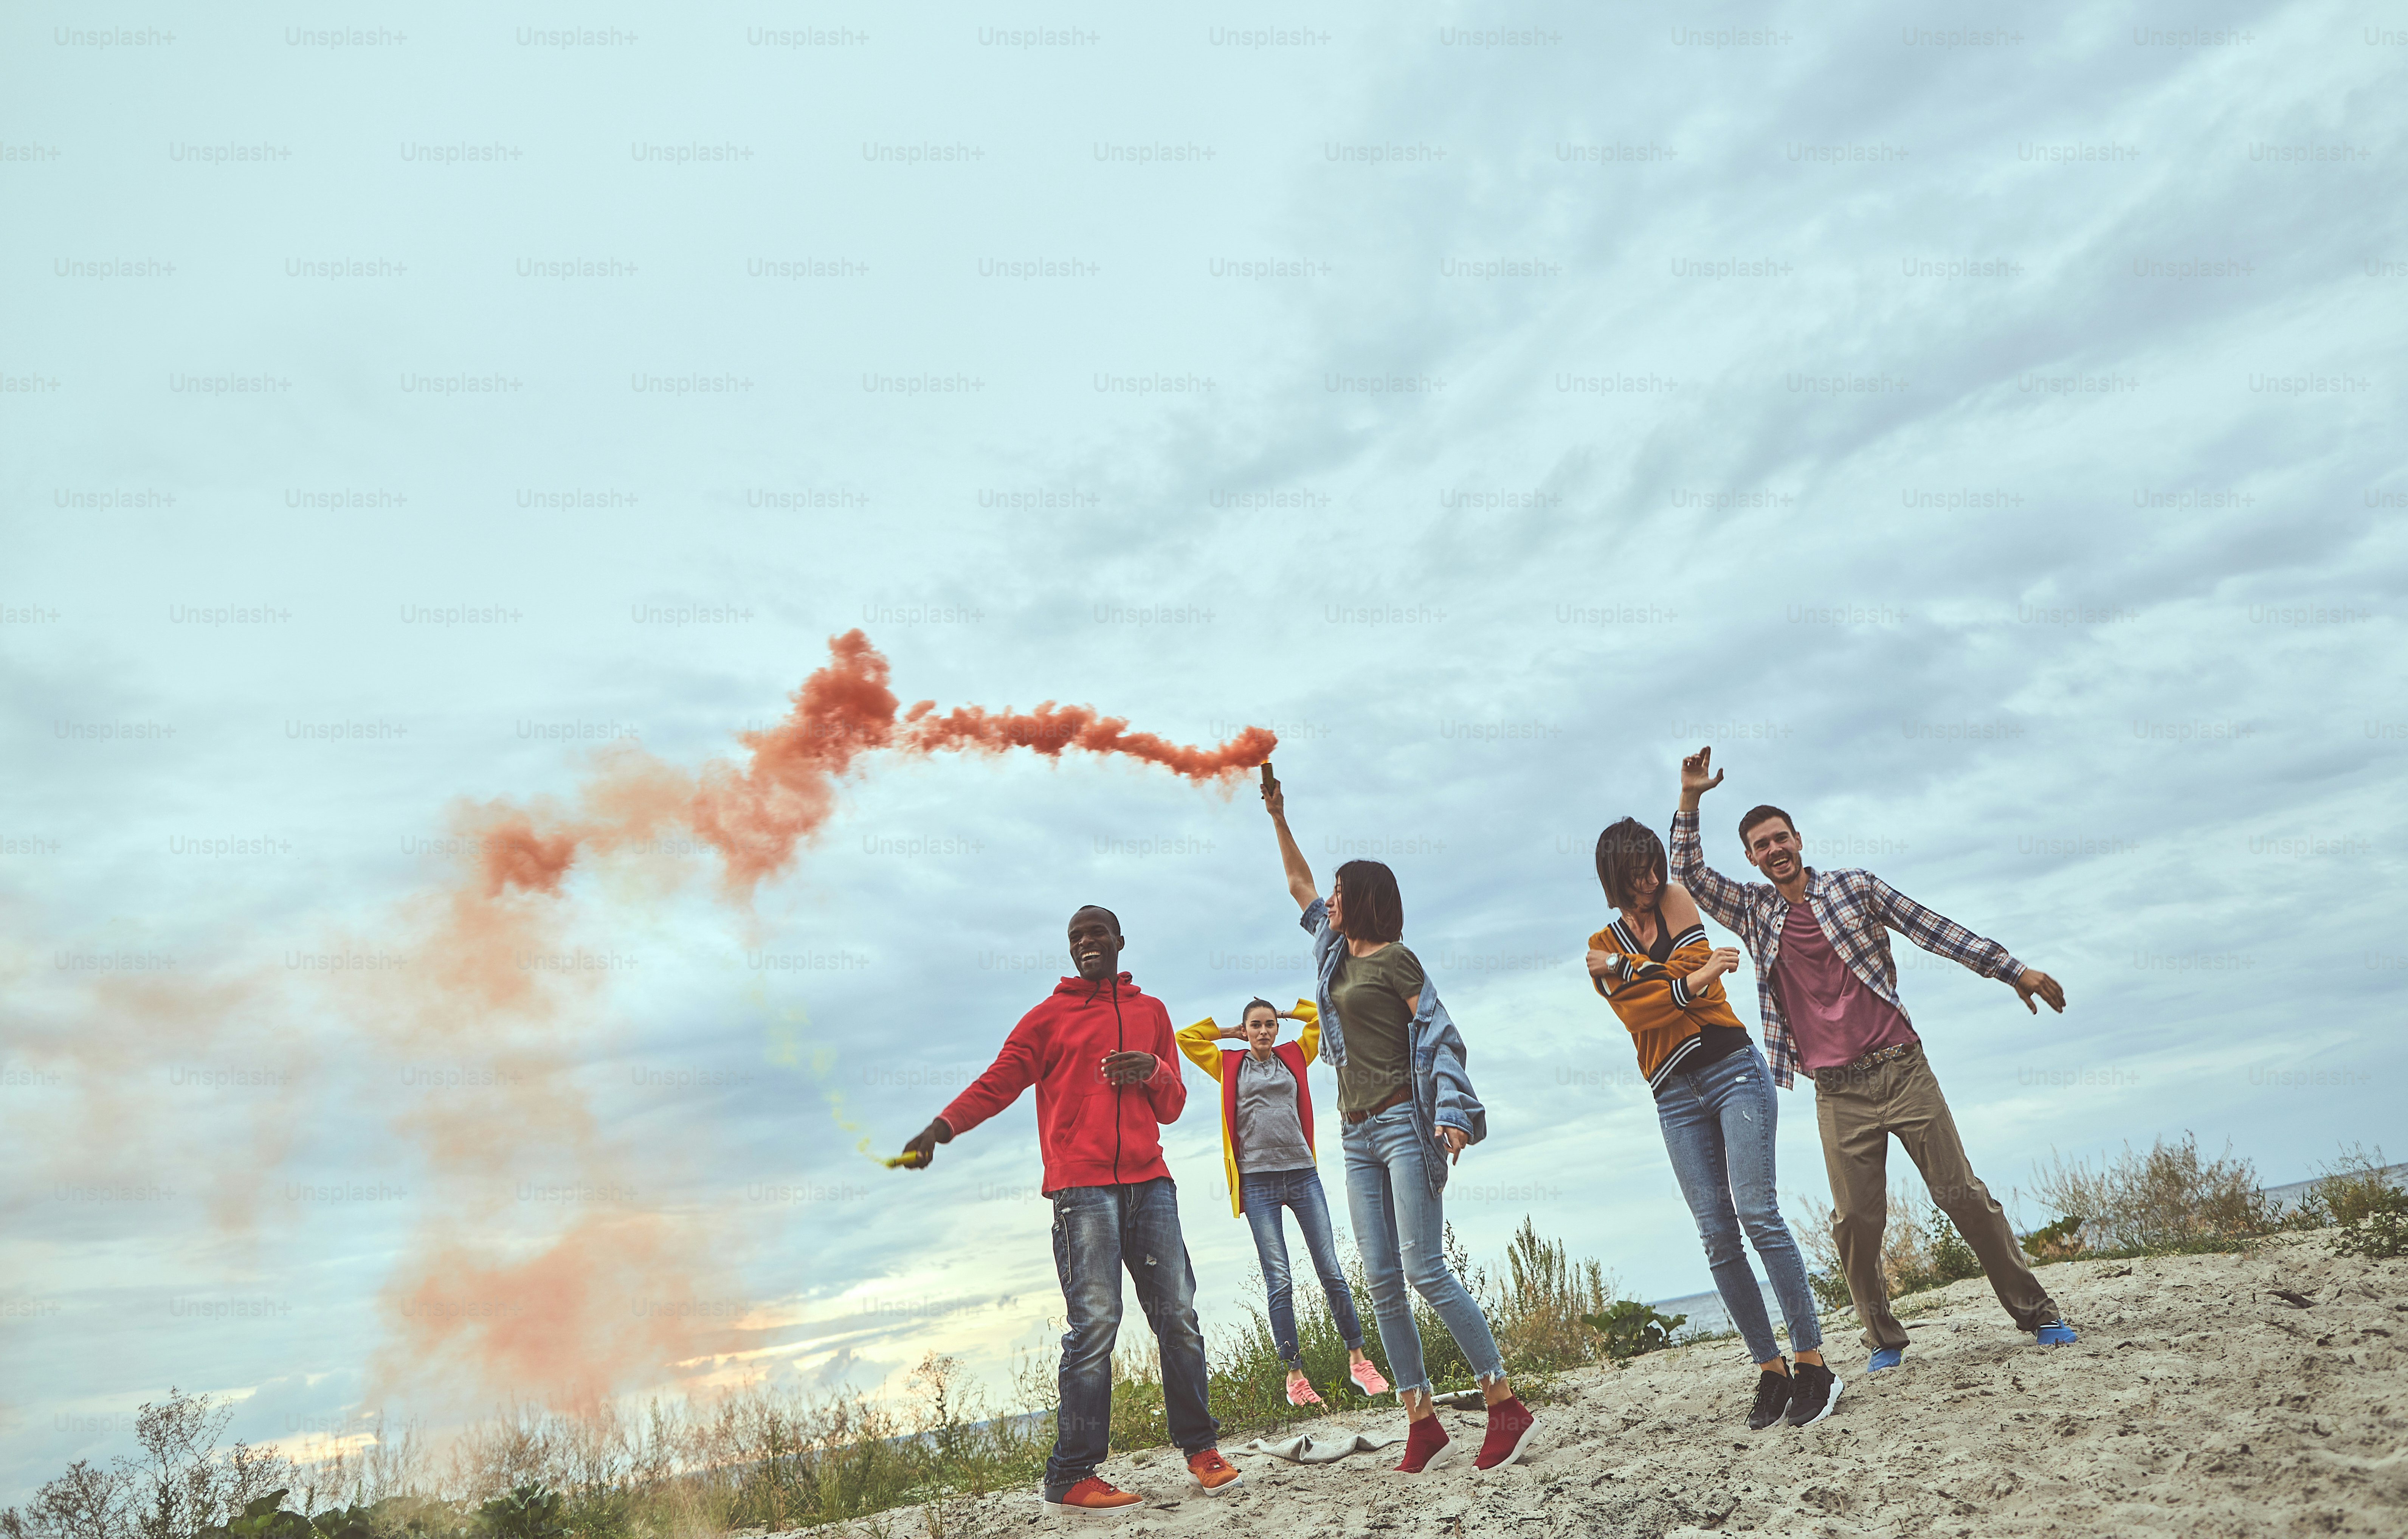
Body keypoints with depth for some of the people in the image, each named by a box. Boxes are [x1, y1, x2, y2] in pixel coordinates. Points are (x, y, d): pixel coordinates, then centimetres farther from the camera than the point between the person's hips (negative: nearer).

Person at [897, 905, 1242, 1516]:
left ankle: (1200, 1448, 17)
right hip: (1083, 1189, -4)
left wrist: (1154, 1071, -2)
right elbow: (997, 1083, 0)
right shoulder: (1049, 1017, 9)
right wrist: (939, 1129, -16)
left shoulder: (1150, 1011, 19)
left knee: (1179, 1316, 3)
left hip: (1149, 1183, 4)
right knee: (1095, 1326, -9)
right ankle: (1070, 1478, -3)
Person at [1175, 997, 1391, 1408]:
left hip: (1301, 1172, 2)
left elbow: (1322, 1017, 19)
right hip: (1258, 1179, -2)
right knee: (1279, 1283, -4)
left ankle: (1357, 1360, 11)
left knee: (1331, 1272, 1)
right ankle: (1295, 1375, 0)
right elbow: (1185, 1038, 7)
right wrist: (1229, 1031, 14)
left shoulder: (1293, 1056, 14)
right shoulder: (1229, 1065, 11)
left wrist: (1284, 1013, 21)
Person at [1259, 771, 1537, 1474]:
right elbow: (1298, 885, 30)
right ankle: (1423, 1423, 5)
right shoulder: (1337, 952, 17)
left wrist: (1452, 1113, -23)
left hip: (1402, 1122, -8)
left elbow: (1440, 1032, -11)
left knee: (1425, 1270, -13)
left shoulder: (1393, 958, -4)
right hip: (1357, 1134, 8)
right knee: (1382, 1281, 2)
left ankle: (1507, 1407, -5)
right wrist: (1278, 817, 29)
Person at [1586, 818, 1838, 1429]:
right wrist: (1695, 978, -18)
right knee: (1716, 1236, -2)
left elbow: (1692, 963, -8)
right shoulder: (1601, 948, 10)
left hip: (1733, 1069, -2)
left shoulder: (1678, 898, 8)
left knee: (1757, 1212, -13)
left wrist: (1624, 965, -7)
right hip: (1676, 1096, 3)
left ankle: (1812, 1363, -7)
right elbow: (1636, 1010, -7)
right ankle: (1771, 1370, 6)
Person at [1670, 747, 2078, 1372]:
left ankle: (2037, 1312, 15)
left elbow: (1935, 931, 5)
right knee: (1855, 1221, -1)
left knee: (1964, 1195, 2)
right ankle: (1884, 1340, 15)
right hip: (1837, 1093, 1)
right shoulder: (1753, 912, 8)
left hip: (1901, 1069, -1)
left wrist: (2013, 970, 2)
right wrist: (1689, 802, -8)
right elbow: (1689, 876, 2)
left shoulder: (1853, 887, 4)